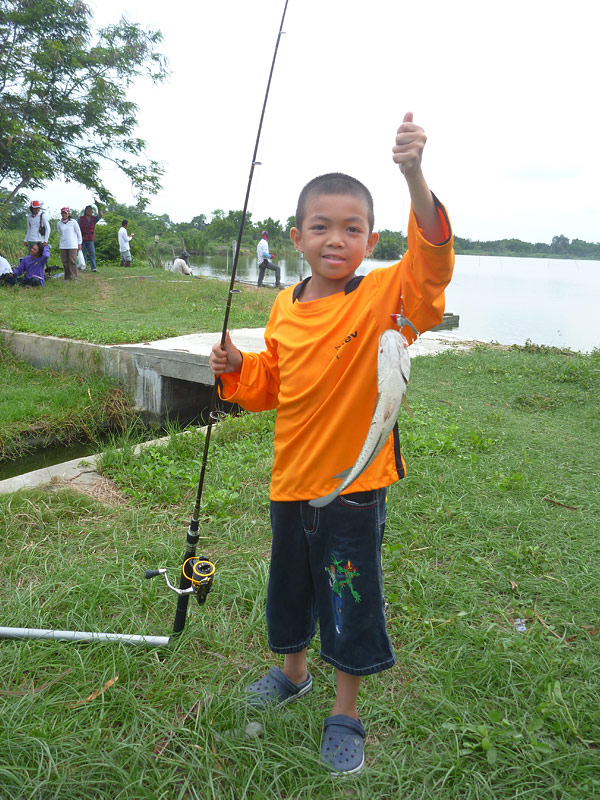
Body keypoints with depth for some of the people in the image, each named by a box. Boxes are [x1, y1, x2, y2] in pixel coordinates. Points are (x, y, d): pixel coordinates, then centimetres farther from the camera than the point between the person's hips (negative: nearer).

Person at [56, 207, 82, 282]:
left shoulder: (73, 222, -2)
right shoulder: (59, 223, 7)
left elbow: (78, 233, 4)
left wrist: (79, 243, 4)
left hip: (72, 245, -4)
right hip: (63, 245, 4)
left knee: (72, 261, -9)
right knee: (65, 261, 3)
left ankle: (74, 278, -7)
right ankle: (67, 277, 12)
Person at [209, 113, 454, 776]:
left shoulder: (382, 296, -13)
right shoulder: (284, 307, 2)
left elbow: (431, 264, -33)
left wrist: (414, 179, -46)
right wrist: (236, 369, -6)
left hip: (353, 483, -5)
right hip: (290, 478, 5)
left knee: (350, 602, 9)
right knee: (291, 583, 23)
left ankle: (345, 714, 34)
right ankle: (293, 671, 51)